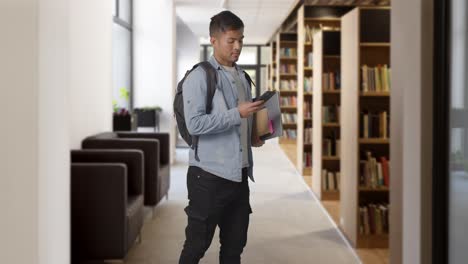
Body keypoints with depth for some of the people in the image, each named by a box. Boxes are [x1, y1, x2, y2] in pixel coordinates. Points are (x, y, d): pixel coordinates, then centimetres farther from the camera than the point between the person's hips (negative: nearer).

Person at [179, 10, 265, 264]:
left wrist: (253, 137, 4)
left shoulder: (242, 78, 14)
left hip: (239, 173, 7)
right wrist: (237, 114, -21)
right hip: (209, 174, -7)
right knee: (197, 243, 2)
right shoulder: (199, 77, -10)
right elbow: (195, 124, -20)